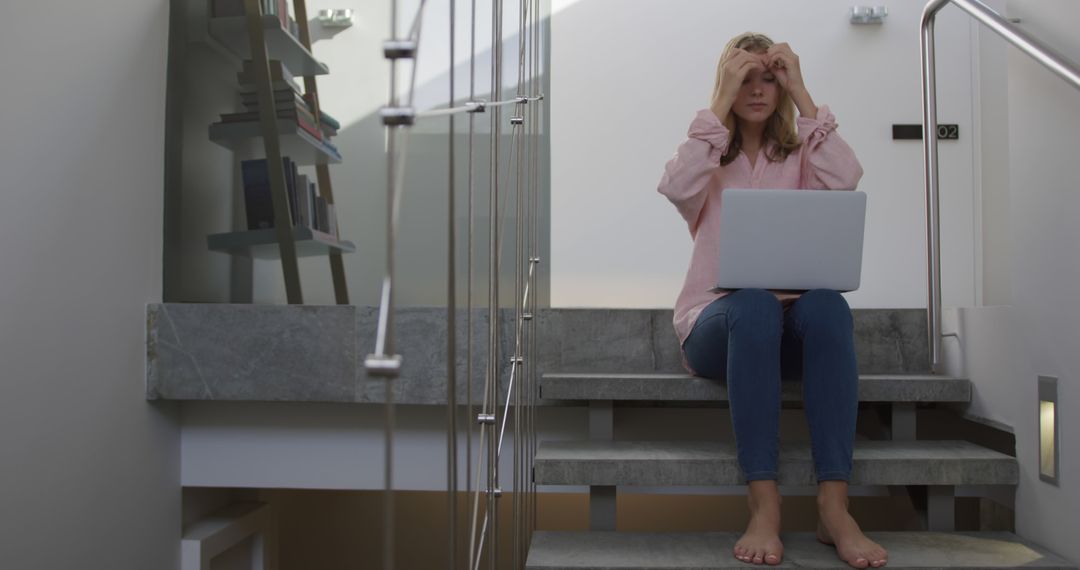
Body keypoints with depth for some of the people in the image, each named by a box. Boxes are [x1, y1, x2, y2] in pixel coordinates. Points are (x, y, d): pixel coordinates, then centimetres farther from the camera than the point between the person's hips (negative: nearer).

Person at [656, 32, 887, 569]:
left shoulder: (798, 153, 15)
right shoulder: (708, 151, 12)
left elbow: (844, 180, -10)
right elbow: (679, 188, -14)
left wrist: (801, 95, -4)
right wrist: (721, 101, -9)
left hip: (790, 323, 2)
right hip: (717, 321, -2)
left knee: (827, 304, -33)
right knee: (754, 304, -37)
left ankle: (834, 508, -36)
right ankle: (764, 506, -39)